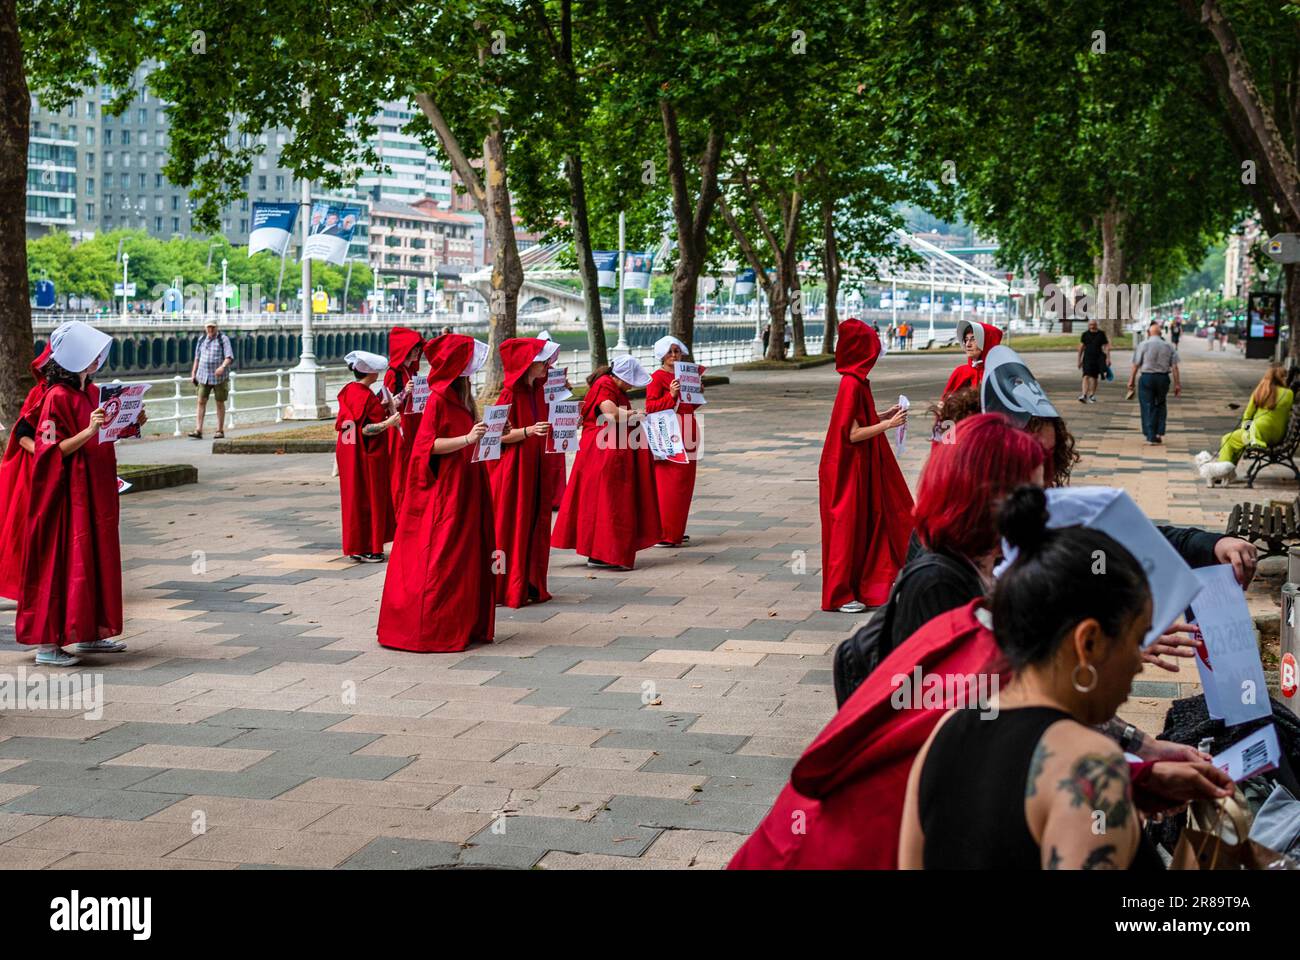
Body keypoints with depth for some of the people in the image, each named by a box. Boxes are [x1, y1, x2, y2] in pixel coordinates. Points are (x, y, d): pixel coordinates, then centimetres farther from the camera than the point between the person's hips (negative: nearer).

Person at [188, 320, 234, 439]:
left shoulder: (223, 339, -4)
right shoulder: (201, 339, 9)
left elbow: (229, 357, -14)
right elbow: (197, 358, 18)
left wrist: (222, 367, -32)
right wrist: (193, 373, 13)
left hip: (219, 377, -3)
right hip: (204, 376, 3)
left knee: (220, 403, 5)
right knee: (201, 402, -5)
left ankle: (220, 430, 14)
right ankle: (198, 431, -9)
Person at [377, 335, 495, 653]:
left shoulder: (460, 396, 14)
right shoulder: (438, 399, -13)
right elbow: (428, 444, -20)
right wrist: (467, 439, -26)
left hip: (467, 489, 9)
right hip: (445, 491, -9)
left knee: (469, 557, 11)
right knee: (442, 560, -6)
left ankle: (465, 625, 17)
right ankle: (429, 631, 1)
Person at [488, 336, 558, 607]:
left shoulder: (537, 391, 11)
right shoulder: (510, 394, -12)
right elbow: (501, 435, -16)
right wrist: (529, 431, -29)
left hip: (534, 468, 8)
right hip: (513, 469, -8)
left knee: (534, 526, 8)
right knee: (512, 528, -3)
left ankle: (530, 585, 15)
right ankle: (508, 589, 3)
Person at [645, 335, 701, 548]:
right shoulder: (657, 377, -7)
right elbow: (650, 406, -13)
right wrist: (671, 395, -23)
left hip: (686, 434, 8)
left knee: (684, 484, 11)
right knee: (667, 485, -9)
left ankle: (675, 531, 19)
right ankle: (662, 534, -6)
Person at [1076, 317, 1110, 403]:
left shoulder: (1101, 334, 2)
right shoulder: (1085, 334, 4)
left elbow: (1106, 346, 3)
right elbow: (1081, 347, 9)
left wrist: (1108, 358, -5)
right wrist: (1079, 359, 8)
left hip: (1098, 358, 1)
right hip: (1087, 357, -1)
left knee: (1094, 377, 10)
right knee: (1086, 376, -14)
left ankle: (1092, 395, 24)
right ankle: (1084, 395, -23)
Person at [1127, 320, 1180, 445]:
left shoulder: (1143, 345, -6)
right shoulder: (1168, 346, 2)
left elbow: (1136, 365, -6)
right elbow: (1174, 367, 0)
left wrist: (1131, 381, 1)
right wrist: (1177, 384, 5)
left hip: (1147, 378, -2)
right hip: (1163, 378, 3)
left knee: (1148, 407, 3)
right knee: (1160, 405, 19)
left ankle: (1151, 437, 2)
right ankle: (1159, 433, 15)